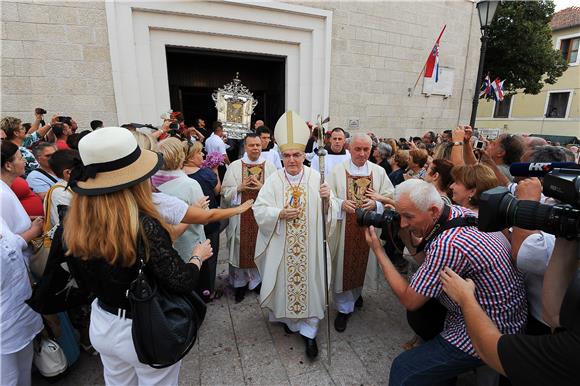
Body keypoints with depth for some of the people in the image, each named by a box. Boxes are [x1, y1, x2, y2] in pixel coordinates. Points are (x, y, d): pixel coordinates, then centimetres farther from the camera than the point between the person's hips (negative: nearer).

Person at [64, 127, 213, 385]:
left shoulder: (76, 223, -12)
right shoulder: (143, 225, -31)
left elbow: (86, 279, 2)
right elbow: (181, 282, -26)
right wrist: (198, 256, -8)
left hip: (101, 325, 6)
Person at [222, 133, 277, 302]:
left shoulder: (269, 166, 3)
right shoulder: (234, 166, 3)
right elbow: (225, 192, 1)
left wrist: (262, 187, -15)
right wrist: (240, 188, -15)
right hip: (240, 216, 0)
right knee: (241, 248, 7)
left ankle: (258, 279, 30)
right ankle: (240, 283, 25)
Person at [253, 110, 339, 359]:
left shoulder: (316, 178, -3)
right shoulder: (274, 180, -5)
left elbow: (331, 212, -2)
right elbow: (259, 209, -7)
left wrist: (327, 199, -24)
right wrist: (280, 213, -22)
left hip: (309, 245, 0)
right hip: (281, 245, 0)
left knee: (308, 281, 6)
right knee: (284, 280, 14)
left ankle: (309, 330, 24)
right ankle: (287, 316, 41)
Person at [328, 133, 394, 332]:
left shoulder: (379, 172, 3)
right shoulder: (337, 170, -3)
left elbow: (390, 198, 2)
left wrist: (375, 204, -17)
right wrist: (341, 204, -22)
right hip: (344, 228, -2)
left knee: (363, 262, 17)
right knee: (344, 265, 4)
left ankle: (357, 292, 47)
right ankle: (344, 308, 22)